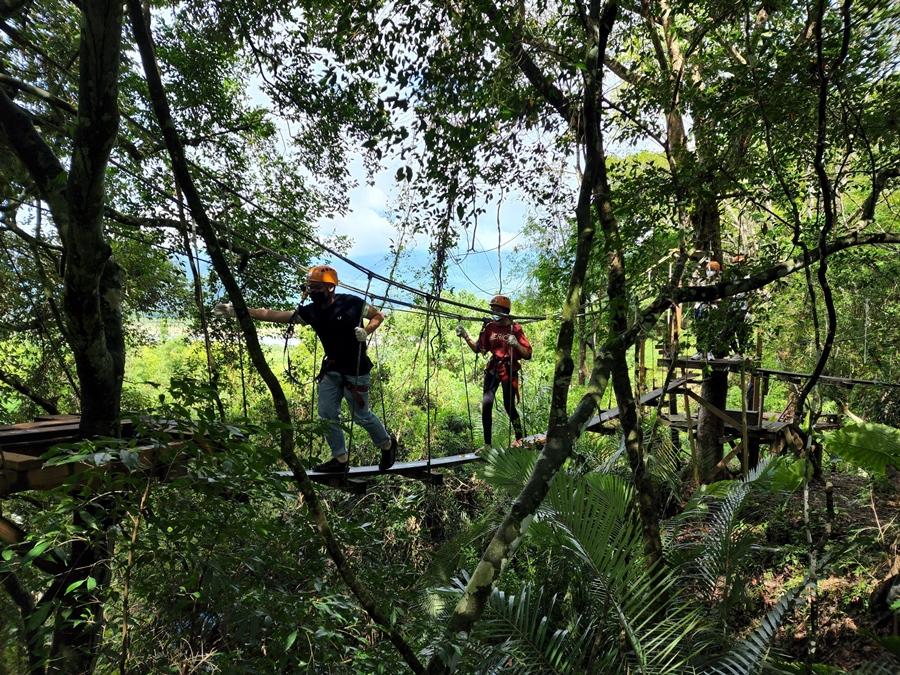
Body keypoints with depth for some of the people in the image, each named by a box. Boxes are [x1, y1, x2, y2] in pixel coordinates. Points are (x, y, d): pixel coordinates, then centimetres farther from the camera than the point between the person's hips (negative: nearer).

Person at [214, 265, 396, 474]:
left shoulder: (350, 303, -17)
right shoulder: (310, 311, -4)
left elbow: (378, 316, -2)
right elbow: (274, 315, -9)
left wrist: (366, 332, -21)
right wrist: (237, 311, -16)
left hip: (356, 370, -5)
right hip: (332, 369, 5)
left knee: (361, 415, 5)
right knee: (326, 415, 4)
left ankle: (388, 443, 31)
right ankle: (340, 459, 20)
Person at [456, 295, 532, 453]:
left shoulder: (515, 329, -5)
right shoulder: (489, 327, 7)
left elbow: (527, 354, -8)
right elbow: (478, 349, 13)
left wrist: (516, 344, -25)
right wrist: (465, 336, 3)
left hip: (509, 370, -4)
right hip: (492, 370, 4)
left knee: (509, 406, -3)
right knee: (486, 404, -7)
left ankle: (519, 439, 18)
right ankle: (487, 444, 1)